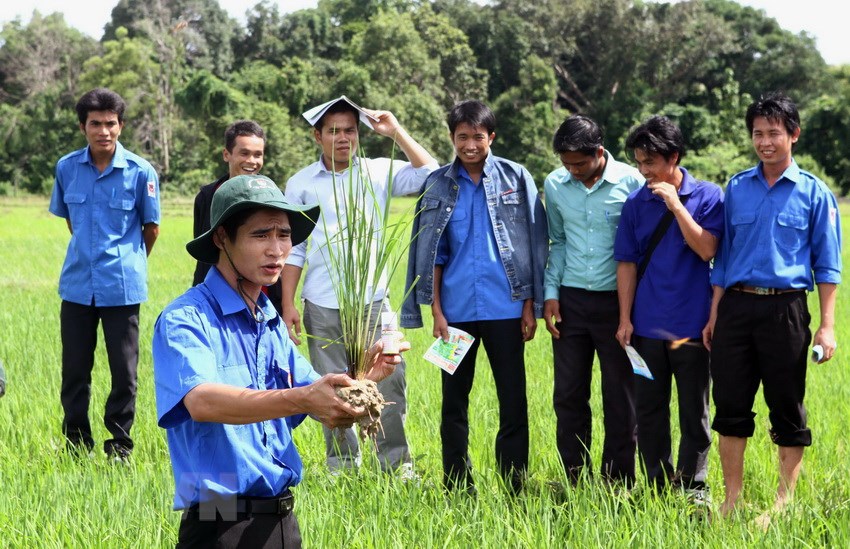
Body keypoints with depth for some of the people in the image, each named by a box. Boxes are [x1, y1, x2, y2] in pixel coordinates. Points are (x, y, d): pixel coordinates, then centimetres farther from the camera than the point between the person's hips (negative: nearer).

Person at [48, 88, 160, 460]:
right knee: (74, 370, 8)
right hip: (77, 285, 2)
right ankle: (77, 445, 21)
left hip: (122, 287, -2)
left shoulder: (140, 172, -8)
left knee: (124, 371, 4)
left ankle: (120, 445, 17)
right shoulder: (66, 168, 1)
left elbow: (151, 227, 4)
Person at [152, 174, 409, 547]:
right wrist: (302, 399, -41)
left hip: (283, 517, 8)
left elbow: (321, 404, 11)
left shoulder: (272, 324, 14)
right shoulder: (185, 320, -12)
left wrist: (364, 376, -10)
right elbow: (202, 402, -29)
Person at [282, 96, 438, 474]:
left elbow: (429, 174, -7)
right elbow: (293, 249, 6)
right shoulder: (301, 184, 5)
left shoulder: (378, 172, 5)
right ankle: (342, 467, 16)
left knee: (389, 381, -5)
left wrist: (395, 132, -6)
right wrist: (288, 305, 0)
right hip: (322, 306, 0)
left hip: (373, 301, 0)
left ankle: (397, 465, 5)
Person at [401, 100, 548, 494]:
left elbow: (532, 245, 3)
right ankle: (457, 486, 16)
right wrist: (435, 309, 2)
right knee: (454, 399, 7)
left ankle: (516, 486, 10)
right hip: (456, 309, 1)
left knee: (513, 399, 1)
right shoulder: (438, 185, 5)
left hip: (505, 308, -1)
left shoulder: (516, 179, 1)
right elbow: (433, 253, 8)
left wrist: (530, 305, -1)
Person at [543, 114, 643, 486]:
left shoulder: (630, 182, -7)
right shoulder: (555, 185, 3)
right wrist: (551, 293, 5)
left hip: (616, 301, -3)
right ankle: (575, 480, 15)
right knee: (568, 393, 6)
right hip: (570, 300, 3)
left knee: (620, 396, 4)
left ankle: (618, 482, 13)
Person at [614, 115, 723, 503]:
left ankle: (693, 486, 16)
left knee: (694, 412, 5)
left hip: (692, 324, -2)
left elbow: (707, 249, -14)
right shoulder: (636, 203, 4)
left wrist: (676, 205, -17)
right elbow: (627, 263, 6)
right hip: (647, 324, 2)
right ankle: (656, 486, 18)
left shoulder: (707, 196, -3)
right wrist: (625, 319, 2)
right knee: (648, 412, 8)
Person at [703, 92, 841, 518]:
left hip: (785, 310, -3)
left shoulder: (813, 192, 1)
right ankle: (732, 498, 16)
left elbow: (826, 266, 2)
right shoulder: (736, 188, 9)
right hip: (736, 307, 3)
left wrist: (827, 326, -5)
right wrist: (714, 315, 10)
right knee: (730, 406, 5)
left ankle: (785, 501, 15)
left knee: (787, 409, 4)